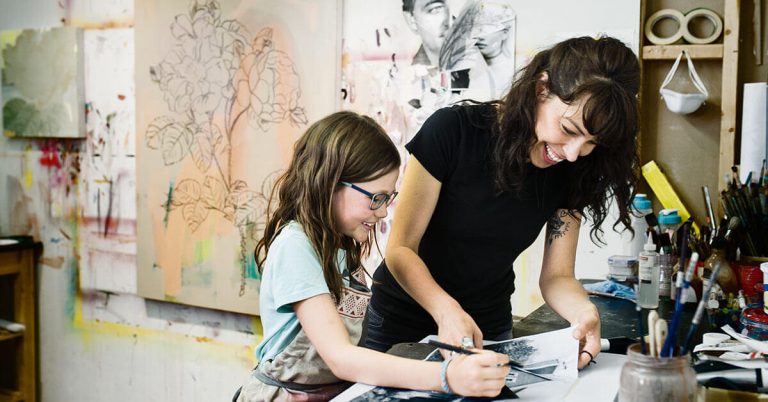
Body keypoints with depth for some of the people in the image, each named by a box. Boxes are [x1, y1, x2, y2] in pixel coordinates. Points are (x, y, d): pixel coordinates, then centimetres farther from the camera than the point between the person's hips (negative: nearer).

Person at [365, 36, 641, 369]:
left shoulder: (572, 171, -10)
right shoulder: (452, 130, -23)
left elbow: (556, 276, -8)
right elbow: (401, 248, -20)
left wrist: (585, 312, -30)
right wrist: (446, 310, -37)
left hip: (489, 330, 3)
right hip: (401, 325, -3)